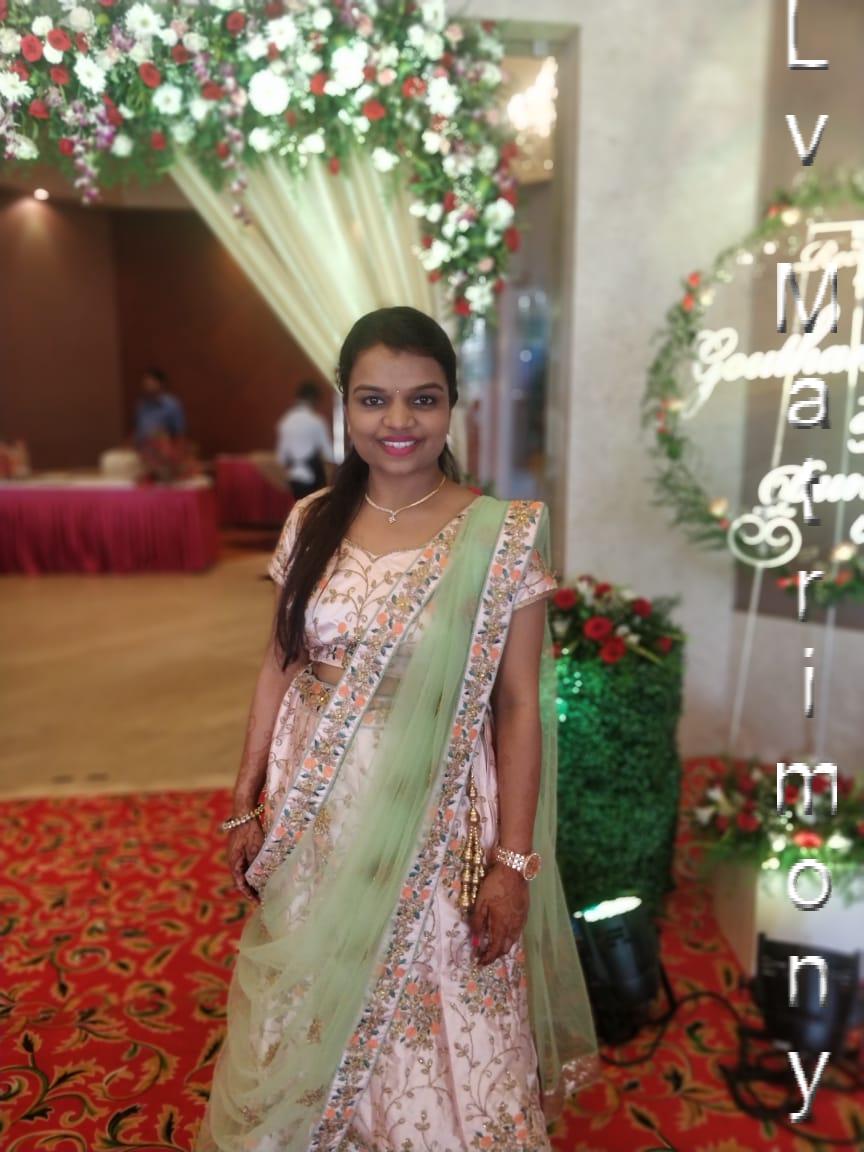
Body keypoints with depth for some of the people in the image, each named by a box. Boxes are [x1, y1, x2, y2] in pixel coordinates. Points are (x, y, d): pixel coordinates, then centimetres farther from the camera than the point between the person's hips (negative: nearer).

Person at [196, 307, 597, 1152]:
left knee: (434, 1039, 14)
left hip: (431, 828, -3)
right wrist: (246, 804, 7)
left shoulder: (502, 535, -12)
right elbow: (279, 666, 6)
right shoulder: (312, 522, -1)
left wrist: (513, 860, -10)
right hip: (313, 821, 4)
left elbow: (519, 704, -10)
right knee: (305, 1027, 22)